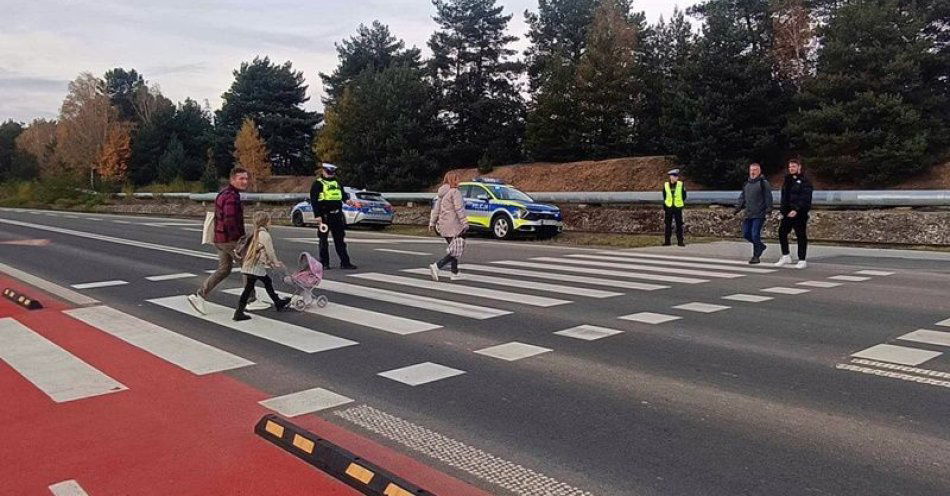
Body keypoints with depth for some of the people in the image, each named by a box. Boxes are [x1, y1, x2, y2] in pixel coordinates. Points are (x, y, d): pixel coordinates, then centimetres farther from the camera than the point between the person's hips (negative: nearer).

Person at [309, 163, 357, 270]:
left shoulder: (337, 183, 16)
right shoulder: (318, 184, -3)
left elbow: (343, 194, 15)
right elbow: (313, 201, -9)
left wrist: (347, 200, -9)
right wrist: (317, 216, -15)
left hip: (337, 215, 6)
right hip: (325, 216, -5)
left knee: (340, 239, 7)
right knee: (324, 240, 2)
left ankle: (345, 262, 9)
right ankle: (324, 263, 11)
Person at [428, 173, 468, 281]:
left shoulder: (441, 193, 14)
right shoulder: (455, 192, -11)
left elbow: (435, 209, 14)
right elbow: (459, 209, -17)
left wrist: (432, 223, 16)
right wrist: (465, 223, -15)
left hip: (443, 225, 9)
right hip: (453, 225, -9)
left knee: (453, 249, 17)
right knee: (456, 250, -5)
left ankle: (455, 273, 18)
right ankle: (436, 266, -17)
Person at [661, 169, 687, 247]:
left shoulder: (681, 185, -2)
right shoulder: (666, 185, 2)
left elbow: (684, 196, 6)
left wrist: (680, 202, 3)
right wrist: (664, 208, 10)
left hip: (678, 208, -1)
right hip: (668, 208, 1)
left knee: (679, 225, 1)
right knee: (668, 225, 5)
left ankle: (680, 241, 7)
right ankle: (667, 241, 11)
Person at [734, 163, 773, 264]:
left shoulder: (763, 183, -3)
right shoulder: (746, 184, 16)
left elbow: (768, 198, -8)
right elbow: (742, 198, 22)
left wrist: (768, 210, -15)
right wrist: (738, 208, 9)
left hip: (759, 215, -7)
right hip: (748, 215, 7)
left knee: (755, 234, -10)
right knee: (746, 234, 7)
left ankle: (756, 256, 0)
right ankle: (761, 246, 31)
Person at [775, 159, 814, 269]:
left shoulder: (805, 181, -7)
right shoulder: (788, 180, 16)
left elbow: (805, 198, -16)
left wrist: (796, 210, -25)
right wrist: (783, 209, 9)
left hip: (799, 213, -7)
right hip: (787, 213, 7)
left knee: (801, 236, -2)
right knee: (782, 232, 4)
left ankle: (802, 260, 5)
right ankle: (786, 256, 16)